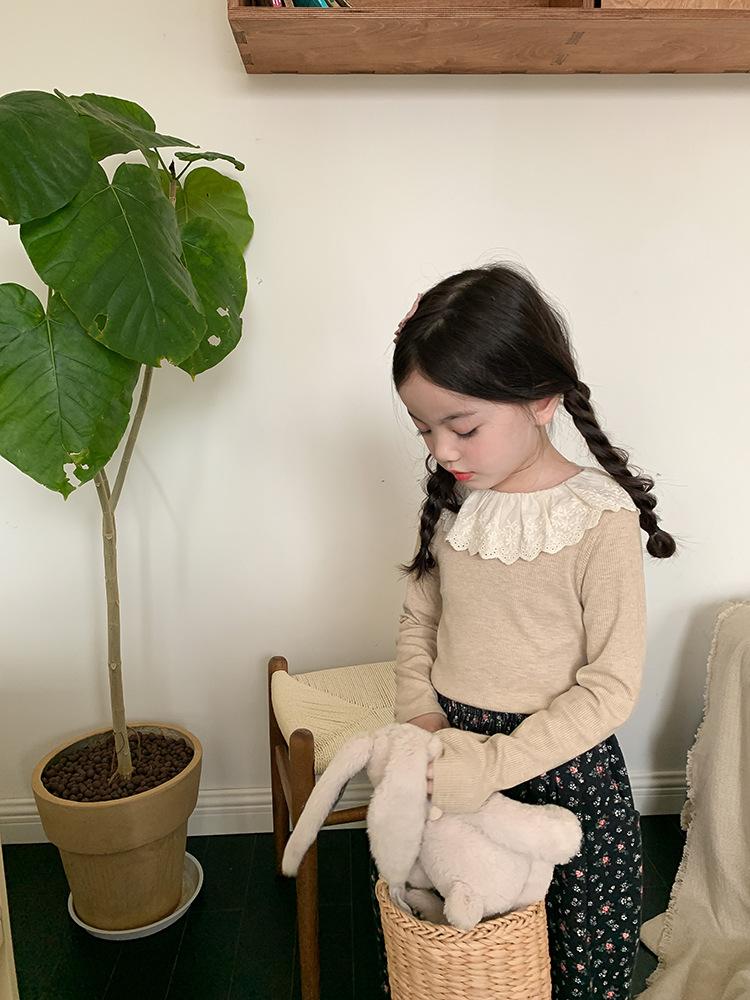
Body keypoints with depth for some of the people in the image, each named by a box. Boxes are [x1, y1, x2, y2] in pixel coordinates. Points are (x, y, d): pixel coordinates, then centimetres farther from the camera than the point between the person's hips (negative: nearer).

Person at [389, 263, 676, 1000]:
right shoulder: (452, 500, -2)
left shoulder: (599, 517, -19)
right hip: (454, 748, 4)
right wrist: (420, 714, -7)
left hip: (563, 768, -4)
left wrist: (495, 762, -22)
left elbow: (611, 688, -17)